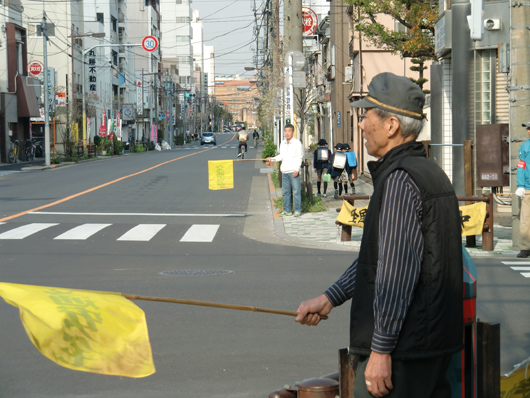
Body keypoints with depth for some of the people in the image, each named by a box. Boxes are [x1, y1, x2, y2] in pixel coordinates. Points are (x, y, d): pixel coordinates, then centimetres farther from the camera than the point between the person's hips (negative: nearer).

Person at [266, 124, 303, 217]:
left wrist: (297, 169, -11)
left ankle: (297, 210, 0)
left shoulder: (297, 143, -2)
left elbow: (300, 157, -4)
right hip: (284, 171, 6)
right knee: (285, 191, 8)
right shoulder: (282, 144, 14)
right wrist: (273, 159, 7)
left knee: (296, 191, -5)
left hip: (293, 171, -5)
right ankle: (287, 210, 13)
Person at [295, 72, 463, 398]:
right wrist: (329, 299, 19)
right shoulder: (429, 172, 16)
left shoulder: (400, 179, -17)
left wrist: (380, 349, -21)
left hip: (405, 347, -10)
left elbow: (397, 270, -23)